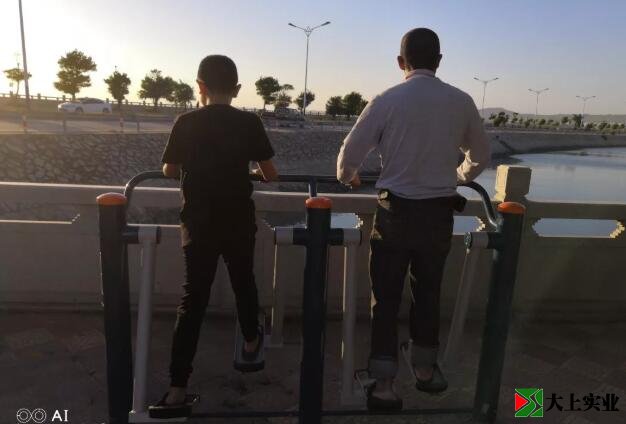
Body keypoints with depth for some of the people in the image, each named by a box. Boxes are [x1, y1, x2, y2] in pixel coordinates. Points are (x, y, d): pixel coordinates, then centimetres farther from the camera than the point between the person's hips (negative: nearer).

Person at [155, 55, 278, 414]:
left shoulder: (186, 123, -4)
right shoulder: (250, 123, -5)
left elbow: (169, 171, 6)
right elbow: (270, 175, -2)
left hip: (198, 224, 0)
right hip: (239, 223, 0)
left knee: (193, 299, 5)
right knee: (243, 282, 22)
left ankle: (178, 387, 5)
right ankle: (251, 342, 44)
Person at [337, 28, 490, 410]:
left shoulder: (387, 101, -7)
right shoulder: (461, 101, 1)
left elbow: (350, 153, -4)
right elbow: (481, 157, 13)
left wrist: (347, 177, 18)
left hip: (396, 210, -2)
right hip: (440, 213, 3)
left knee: (386, 297, 7)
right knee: (428, 293, 18)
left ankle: (385, 384, 10)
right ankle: (426, 369, 36)